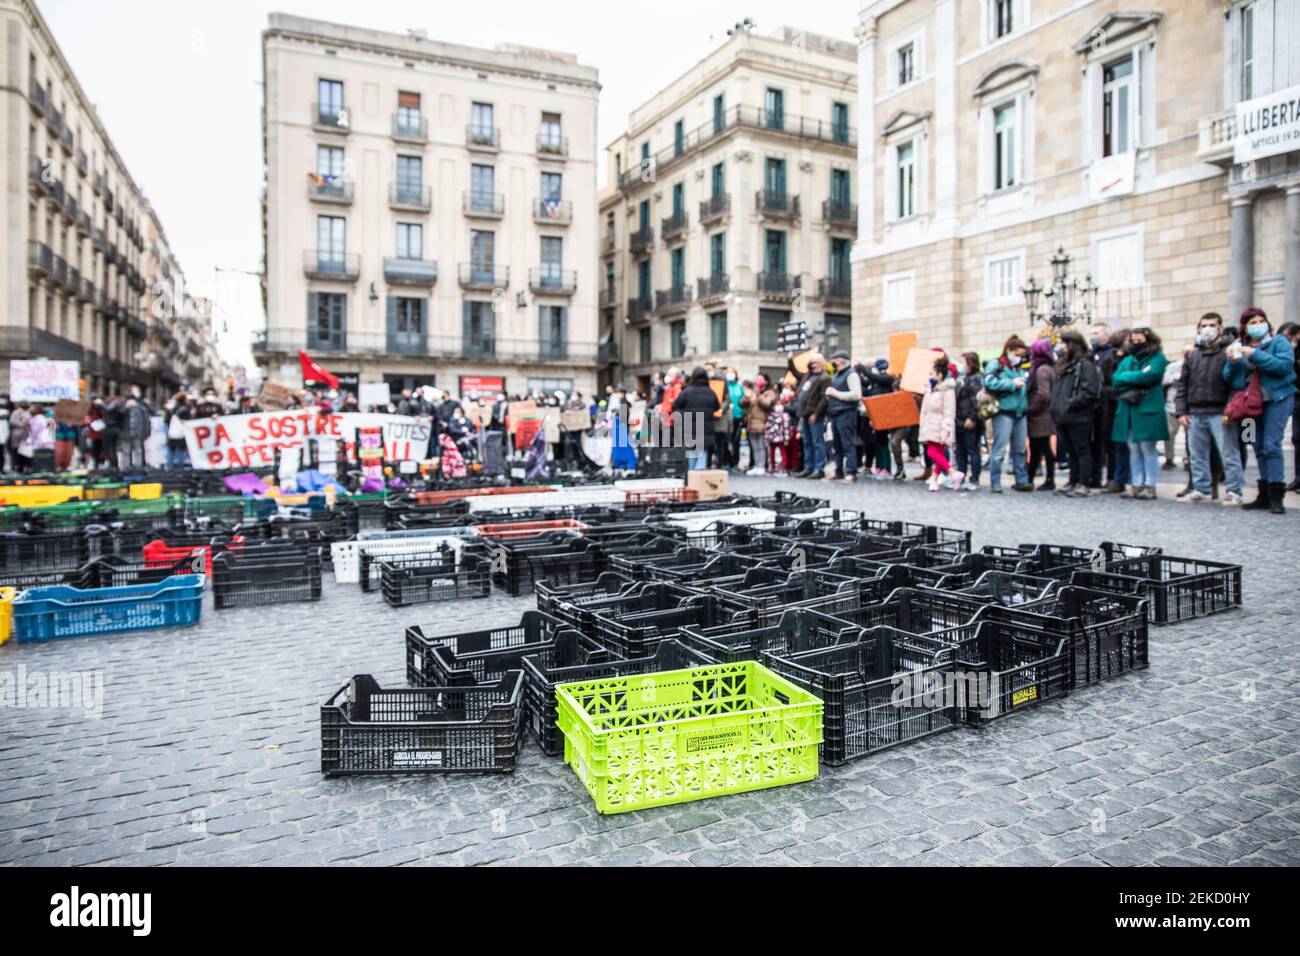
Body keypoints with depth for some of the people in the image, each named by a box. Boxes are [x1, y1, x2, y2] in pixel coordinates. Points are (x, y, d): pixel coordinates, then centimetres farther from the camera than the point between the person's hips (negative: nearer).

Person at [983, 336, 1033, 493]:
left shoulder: (1020, 368, 20)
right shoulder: (995, 365, -1)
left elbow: (1025, 389, 26)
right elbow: (989, 382, -17)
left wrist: (1024, 383, 4)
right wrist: (1012, 384, -14)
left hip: (1020, 412, 7)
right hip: (1004, 412, -7)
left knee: (1020, 449, 10)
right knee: (1000, 449, -5)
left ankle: (1021, 481, 17)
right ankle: (995, 483, 1)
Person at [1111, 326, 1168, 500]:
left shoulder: (1158, 358, 0)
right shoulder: (1127, 360, 17)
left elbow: (1150, 375, -18)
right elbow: (1115, 380, 3)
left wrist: (1127, 377, -5)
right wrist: (1136, 386, -11)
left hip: (1147, 411, -5)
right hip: (1128, 411, 5)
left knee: (1148, 449, -2)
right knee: (1133, 450, 8)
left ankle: (1150, 486, 3)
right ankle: (1136, 484, 13)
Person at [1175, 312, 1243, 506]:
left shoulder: (1228, 353, 0)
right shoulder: (1192, 355, 15)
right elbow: (1182, 384, 14)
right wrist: (1181, 411, 6)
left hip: (1219, 414, -5)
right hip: (1195, 414, 5)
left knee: (1228, 453, -3)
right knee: (1197, 455, 9)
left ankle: (1233, 491, 3)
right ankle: (1201, 490, 19)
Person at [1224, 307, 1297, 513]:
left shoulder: (1279, 342, -1)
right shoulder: (1239, 347, 11)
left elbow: (1285, 365, -18)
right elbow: (1229, 378, 8)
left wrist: (1255, 355, -21)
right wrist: (1232, 361, -11)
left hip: (1276, 399, -5)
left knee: (1271, 446, -13)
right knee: (1259, 449, 8)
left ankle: (1276, 496, -11)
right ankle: (1264, 495, 15)